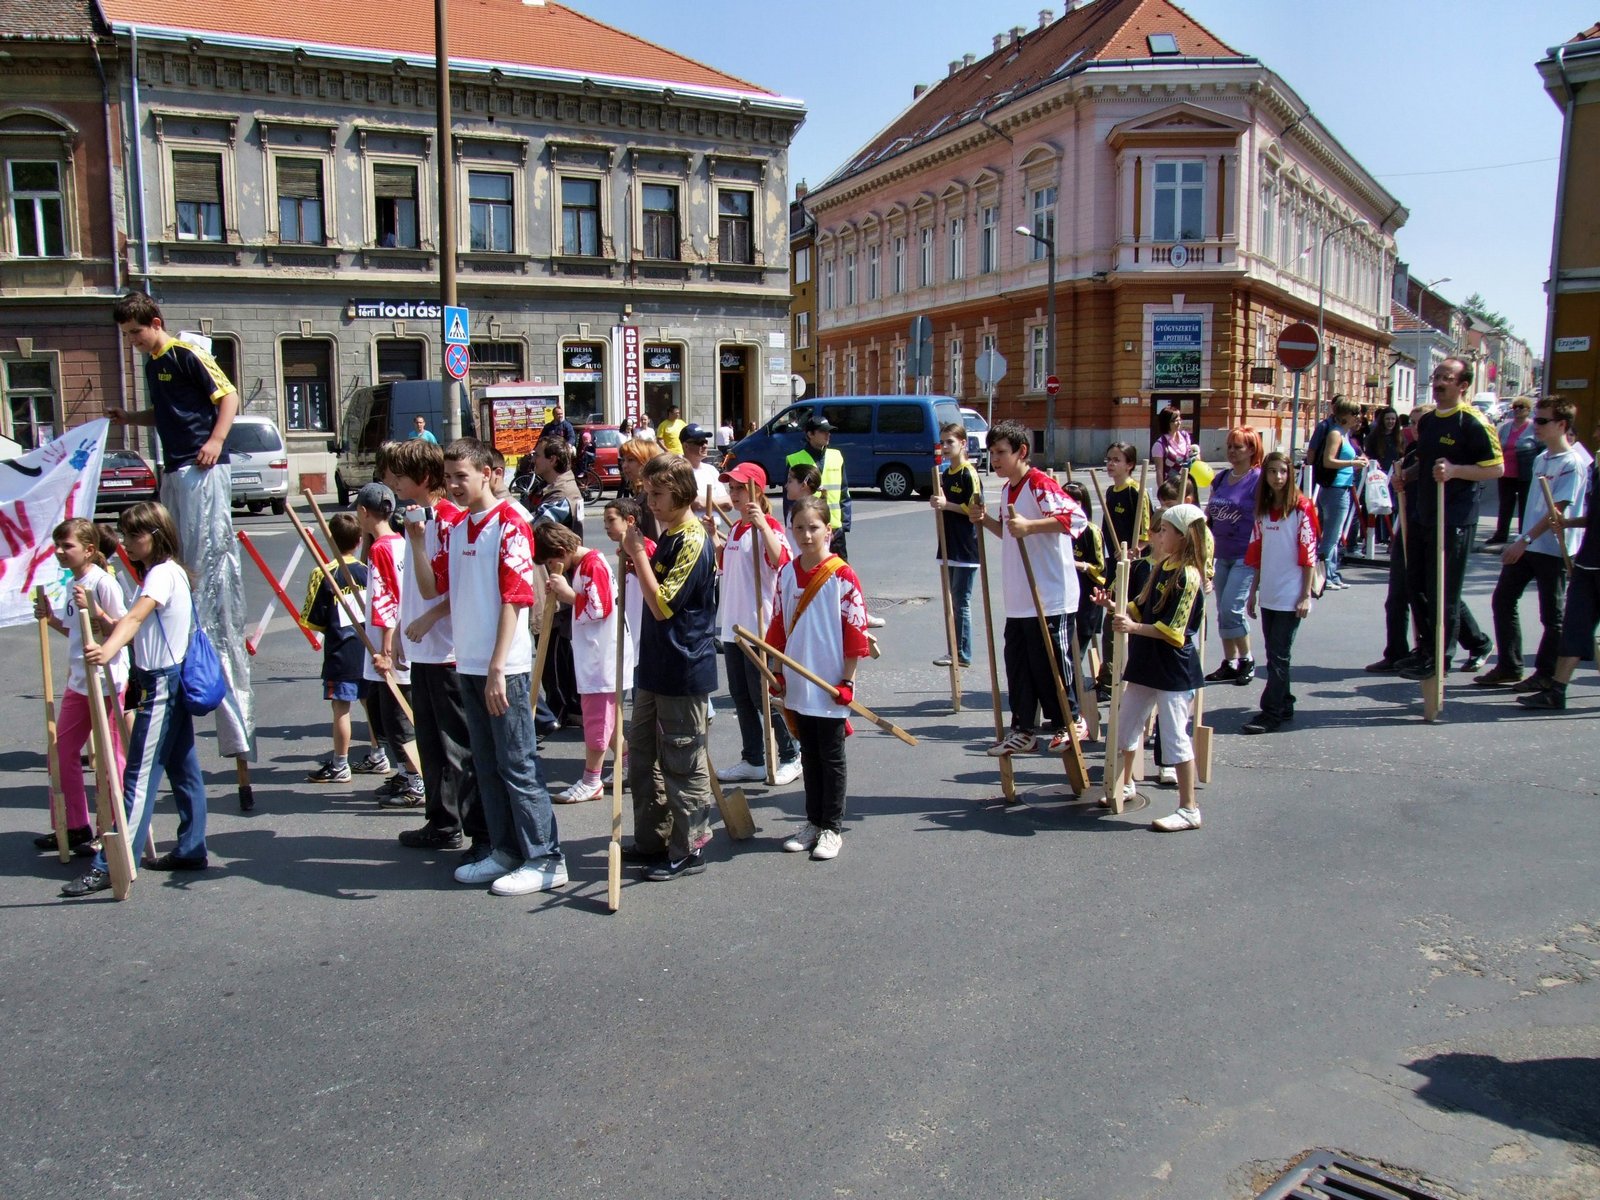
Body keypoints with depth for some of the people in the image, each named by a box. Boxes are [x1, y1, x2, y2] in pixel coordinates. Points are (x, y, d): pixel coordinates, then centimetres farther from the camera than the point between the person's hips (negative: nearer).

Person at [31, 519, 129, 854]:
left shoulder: (103, 583, -14)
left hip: (107, 682, -9)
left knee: (111, 757, 0)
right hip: (78, 682, 9)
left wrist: (93, 609, -27)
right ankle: (75, 827, 24)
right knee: (63, 749, 13)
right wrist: (51, 618, 6)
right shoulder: (73, 585, 11)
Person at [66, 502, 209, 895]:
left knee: (139, 775, -8)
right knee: (183, 770, 13)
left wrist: (108, 651, -48)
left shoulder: (164, 573, -14)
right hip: (173, 681, 10)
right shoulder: (161, 573, 16)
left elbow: (135, 618, -33)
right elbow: (133, 626, 12)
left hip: (161, 684, -10)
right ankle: (192, 850, 21)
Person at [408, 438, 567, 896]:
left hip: (505, 667, -8)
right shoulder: (454, 529, 13)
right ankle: (506, 851, 25)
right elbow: (432, 590, 14)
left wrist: (497, 669, -19)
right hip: (468, 665, 8)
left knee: (518, 765, -2)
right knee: (486, 765, 14)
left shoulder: (509, 526, -10)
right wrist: (417, 540, 1)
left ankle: (545, 859, 7)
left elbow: (514, 600, -15)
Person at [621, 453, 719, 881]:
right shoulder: (668, 537, 11)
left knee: (683, 765, 1)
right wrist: (637, 561, 2)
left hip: (684, 672, -10)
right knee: (641, 754, 17)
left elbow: (662, 605, -22)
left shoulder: (693, 541, -17)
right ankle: (652, 840, 29)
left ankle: (688, 849, 13)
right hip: (655, 668, 10)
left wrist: (638, 554, -18)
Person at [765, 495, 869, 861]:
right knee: (809, 756, 15)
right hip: (797, 684, 5)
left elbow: (855, 630, -11)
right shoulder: (787, 573, 4)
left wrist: (847, 681, -11)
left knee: (831, 758, 6)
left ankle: (832, 828, 17)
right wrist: (778, 671, 9)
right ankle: (813, 822, 27)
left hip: (830, 686, -5)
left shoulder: (842, 576, -12)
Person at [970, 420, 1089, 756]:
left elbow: (1076, 517, -28)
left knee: (1049, 662, 2)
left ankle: (1071, 721, 21)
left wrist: (1030, 525, -34)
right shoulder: (1007, 489, 14)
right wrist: (985, 520, 9)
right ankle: (1022, 731, 20)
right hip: (1018, 600, 9)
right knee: (1017, 664, 11)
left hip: (1050, 598, -9)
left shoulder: (1040, 484, -15)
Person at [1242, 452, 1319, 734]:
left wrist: (1306, 595, -12)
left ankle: (1271, 712, 0)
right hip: (1268, 595, 6)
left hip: (1290, 596, -6)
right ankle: (1284, 706, 23)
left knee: (1278, 655, -4)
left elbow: (1309, 554, -9)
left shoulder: (1301, 507, -7)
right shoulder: (1263, 510, 10)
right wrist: (1253, 592, 14)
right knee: (1275, 654, 11)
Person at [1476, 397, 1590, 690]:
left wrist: (1525, 540, -22)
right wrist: (1520, 542, 16)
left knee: (1552, 616, 3)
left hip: (1554, 549, -8)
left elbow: (1557, 510, -19)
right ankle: (1509, 668, 17)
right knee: (1502, 601, 8)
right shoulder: (1541, 458, 13)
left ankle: (1546, 674, 14)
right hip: (1526, 546, 8)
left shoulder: (1573, 462, -13)